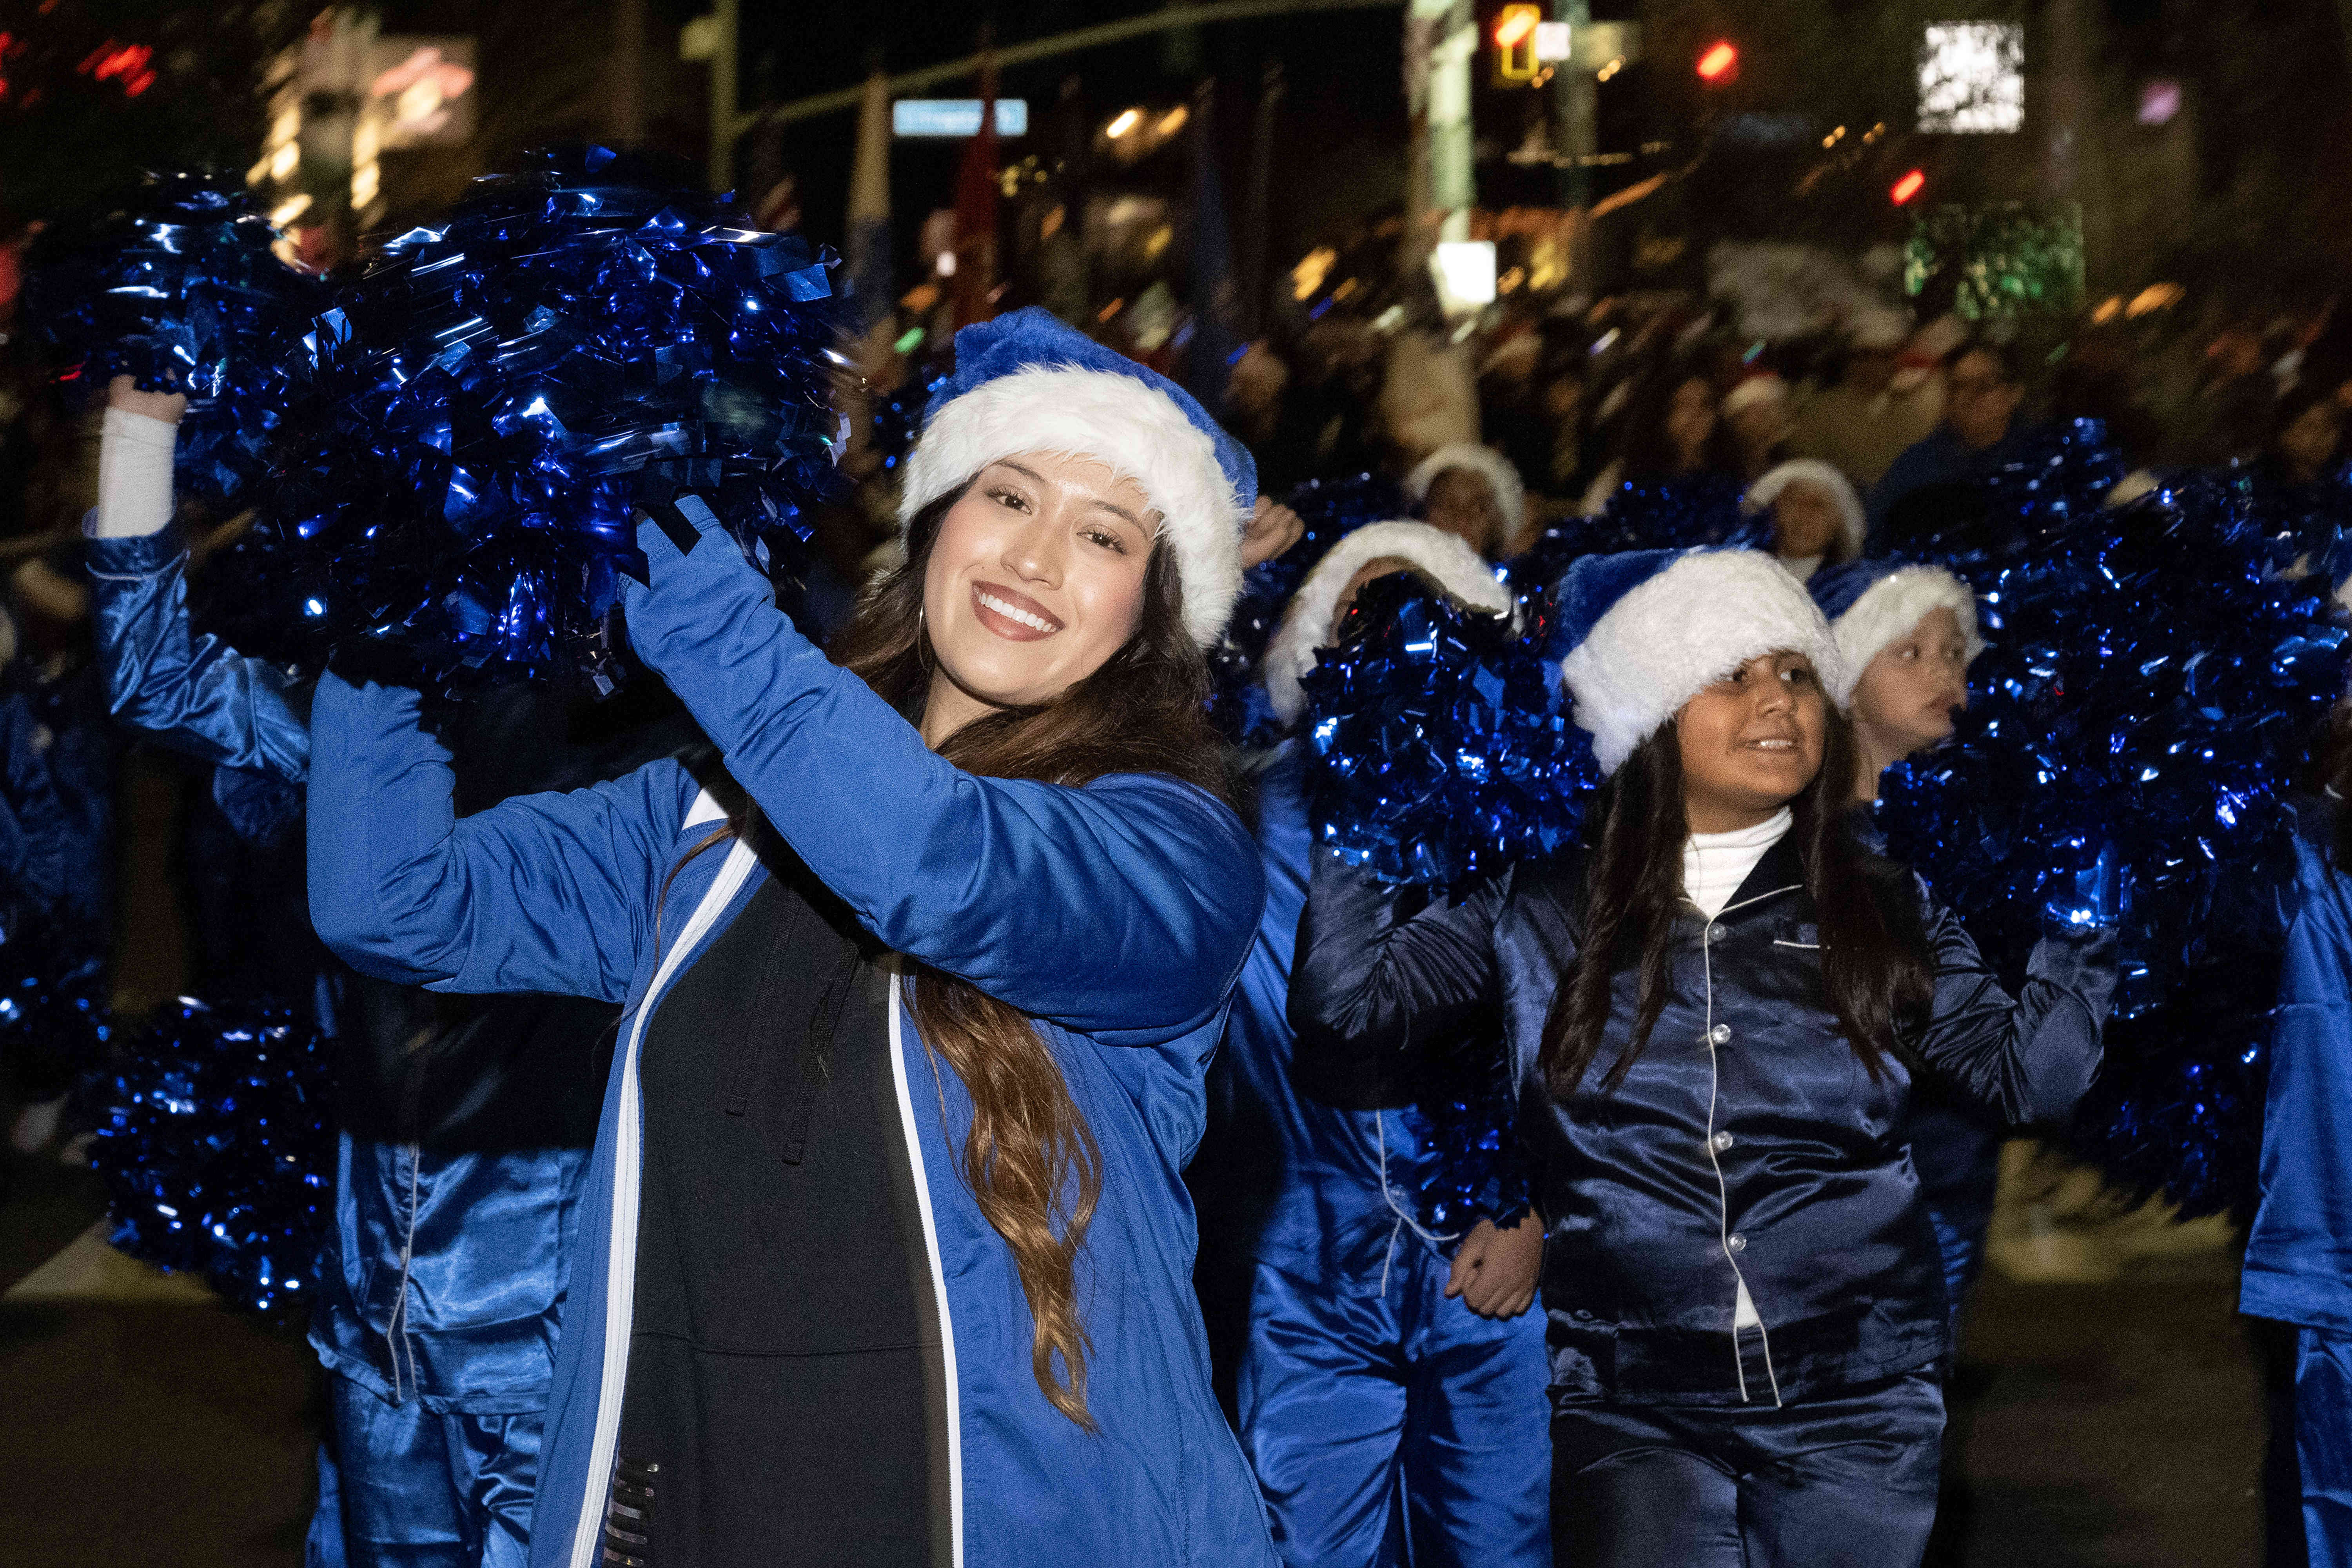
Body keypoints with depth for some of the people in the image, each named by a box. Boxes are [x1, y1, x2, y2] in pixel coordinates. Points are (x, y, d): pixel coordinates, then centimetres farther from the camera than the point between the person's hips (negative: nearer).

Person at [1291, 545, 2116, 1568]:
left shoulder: (1881, 913, 6)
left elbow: (2029, 1073, 1)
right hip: (1631, 1407, -1)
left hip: (1858, 1406, 2)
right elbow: (1350, 1004, -5)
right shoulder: (1542, 912, 2)